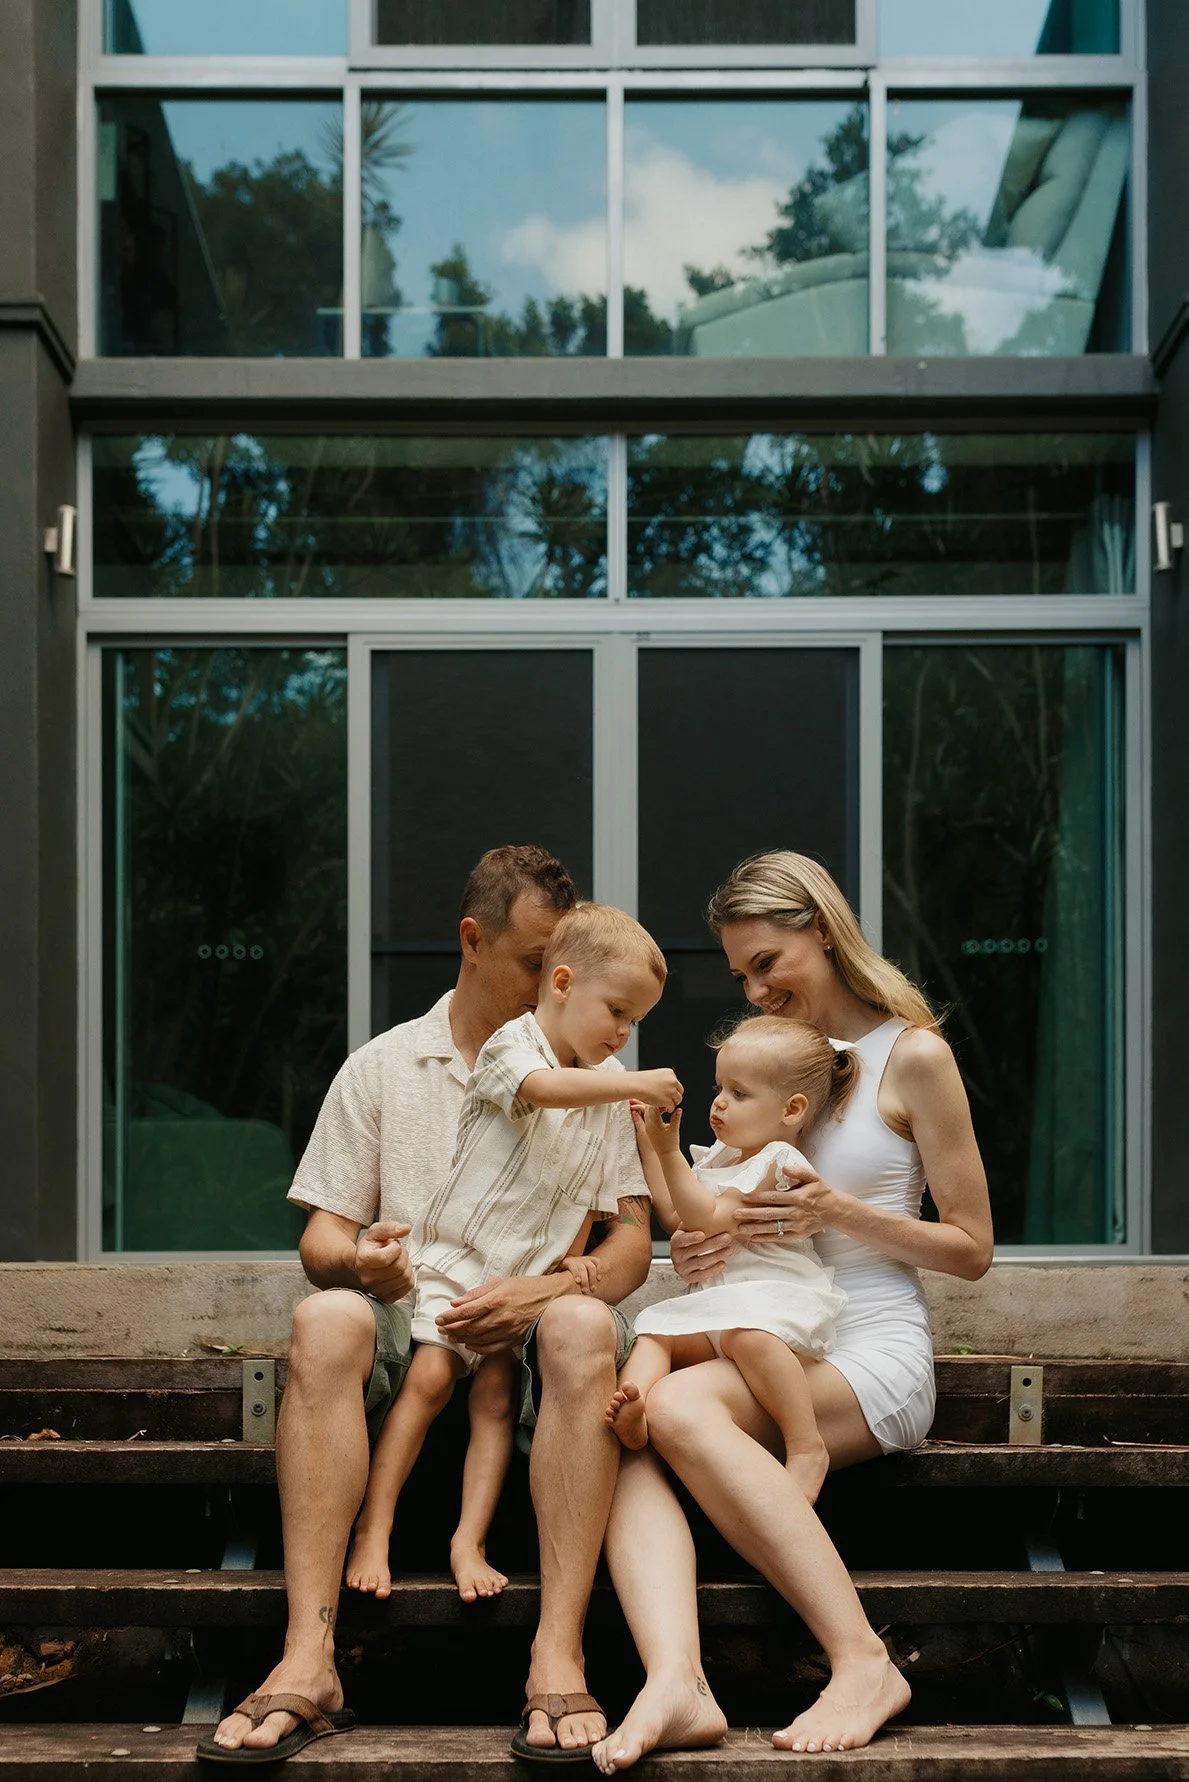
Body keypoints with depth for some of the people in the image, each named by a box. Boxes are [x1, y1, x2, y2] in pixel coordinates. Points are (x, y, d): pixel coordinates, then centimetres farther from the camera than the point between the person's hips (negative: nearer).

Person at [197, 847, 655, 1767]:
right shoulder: (381, 1069, 15)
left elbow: (631, 1245, 4)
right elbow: (322, 1236, 11)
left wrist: (539, 1291, -18)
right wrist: (358, 1259, -15)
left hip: (532, 1344, -1)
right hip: (409, 1331, 1)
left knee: (584, 1324, -35)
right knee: (327, 1319, -33)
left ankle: (559, 1654, -41)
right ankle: (309, 1655, -38)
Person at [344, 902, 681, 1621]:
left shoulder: (611, 1088, 10)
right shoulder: (512, 1043, -8)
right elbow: (544, 1087, -32)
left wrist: (572, 1257, 2)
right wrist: (639, 1084, -32)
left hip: (532, 1271, 5)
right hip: (459, 1252, -4)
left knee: (496, 1397, -5)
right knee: (429, 1379, -13)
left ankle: (469, 1541, -6)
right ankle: (373, 1530, -8)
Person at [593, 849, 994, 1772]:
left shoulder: (912, 1055, 2)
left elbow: (972, 1250, 1)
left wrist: (844, 1215, -12)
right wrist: (705, 1246, 3)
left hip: (875, 1350, -6)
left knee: (678, 1406, -33)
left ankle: (864, 1663, -31)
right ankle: (676, 1681, -46)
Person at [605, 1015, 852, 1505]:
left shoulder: (777, 1163, -7)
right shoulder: (720, 1156, 22)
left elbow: (708, 1220, -15)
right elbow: (676, 1220, 30)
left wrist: (669, 1153, -15)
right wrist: (648, 1147, 26)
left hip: (775, 1298, -10)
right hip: (715, 1304, 10)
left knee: (746, 1332, -39)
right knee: (652, 1333, -8)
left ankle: (806, 1447, -36)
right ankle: (633, 1412, -37)